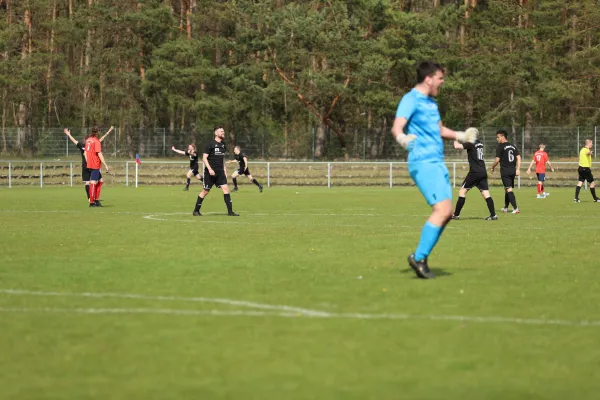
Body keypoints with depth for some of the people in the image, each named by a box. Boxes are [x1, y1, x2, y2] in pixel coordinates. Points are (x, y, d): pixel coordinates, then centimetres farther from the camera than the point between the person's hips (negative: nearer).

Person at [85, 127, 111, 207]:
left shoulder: (88, 140, 13)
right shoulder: (96, 141, -12)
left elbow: (85, 153, 18)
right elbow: (99, 154, -17)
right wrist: (105, 165, -16)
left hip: (90, 165, 8)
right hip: (95, 165, -8)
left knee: (100, 181, 15)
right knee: (93, 183, -6)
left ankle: (96, 200, 13)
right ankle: (92, 202, -5)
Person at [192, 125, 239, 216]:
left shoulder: (223, 144, 12)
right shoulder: (210, 144, -9)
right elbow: (204, 158, -11)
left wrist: (224, 170, 17)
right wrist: (209, 169, -21)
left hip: (220, 172, 6)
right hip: (211, 172, -6)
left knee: (225, 188, -7)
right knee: (206, 191, 0)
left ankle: (230, 211, -7)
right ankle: (196, 211, 13)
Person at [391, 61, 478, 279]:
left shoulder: (431, 102, 19)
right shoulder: (411, 100, -10)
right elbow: (397, 127, -26)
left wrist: (460, 136, 41)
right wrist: (402, 138, -46)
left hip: (437, 163, 10)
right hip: (423, 163, -10)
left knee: (446, 213, 7)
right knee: (442, 209, -18)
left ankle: (420, 257, 12)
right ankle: (419, 257, -11)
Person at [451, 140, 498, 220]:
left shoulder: (471, 144, -9)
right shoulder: (480, 144, 14)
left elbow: (457, 146, -17)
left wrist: (455, 140, 1)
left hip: (475, 172, -7)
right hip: (483, 172, 7)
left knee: (462, 191, 2)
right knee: (485, 193, 4)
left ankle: (456, 215, 3)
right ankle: (493, 215, -6)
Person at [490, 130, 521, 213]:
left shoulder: (500, 147, -6)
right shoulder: (513, 146, 14)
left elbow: (497, 160, -8)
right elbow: (518, 158, 7)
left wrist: (492, 167, 8)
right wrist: (518, 169, 5)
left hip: (505, 171, -7)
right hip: (512, 171, 7)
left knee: (509, 189, -10)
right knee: (507, 189, 19)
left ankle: (515, 208, -20)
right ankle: (505, 208, 28)